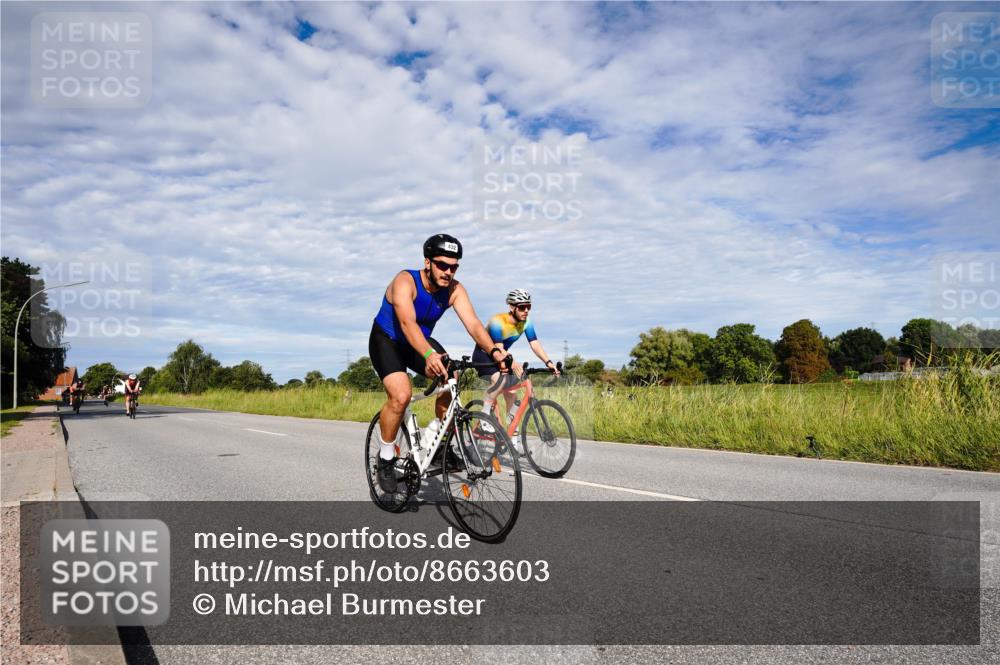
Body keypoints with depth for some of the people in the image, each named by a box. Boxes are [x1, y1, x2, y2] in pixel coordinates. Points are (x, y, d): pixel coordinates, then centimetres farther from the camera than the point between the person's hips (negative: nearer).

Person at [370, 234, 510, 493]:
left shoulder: (455, 290, -16)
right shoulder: (405, 281, -30)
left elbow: (473, 323, -28)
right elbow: (407, 323, -45)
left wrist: (493, 350, -48)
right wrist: (428, 355, -63)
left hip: (420, 341, 5)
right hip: (387, 341, -5)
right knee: (401, 395, -27)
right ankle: (386, 457, -5)